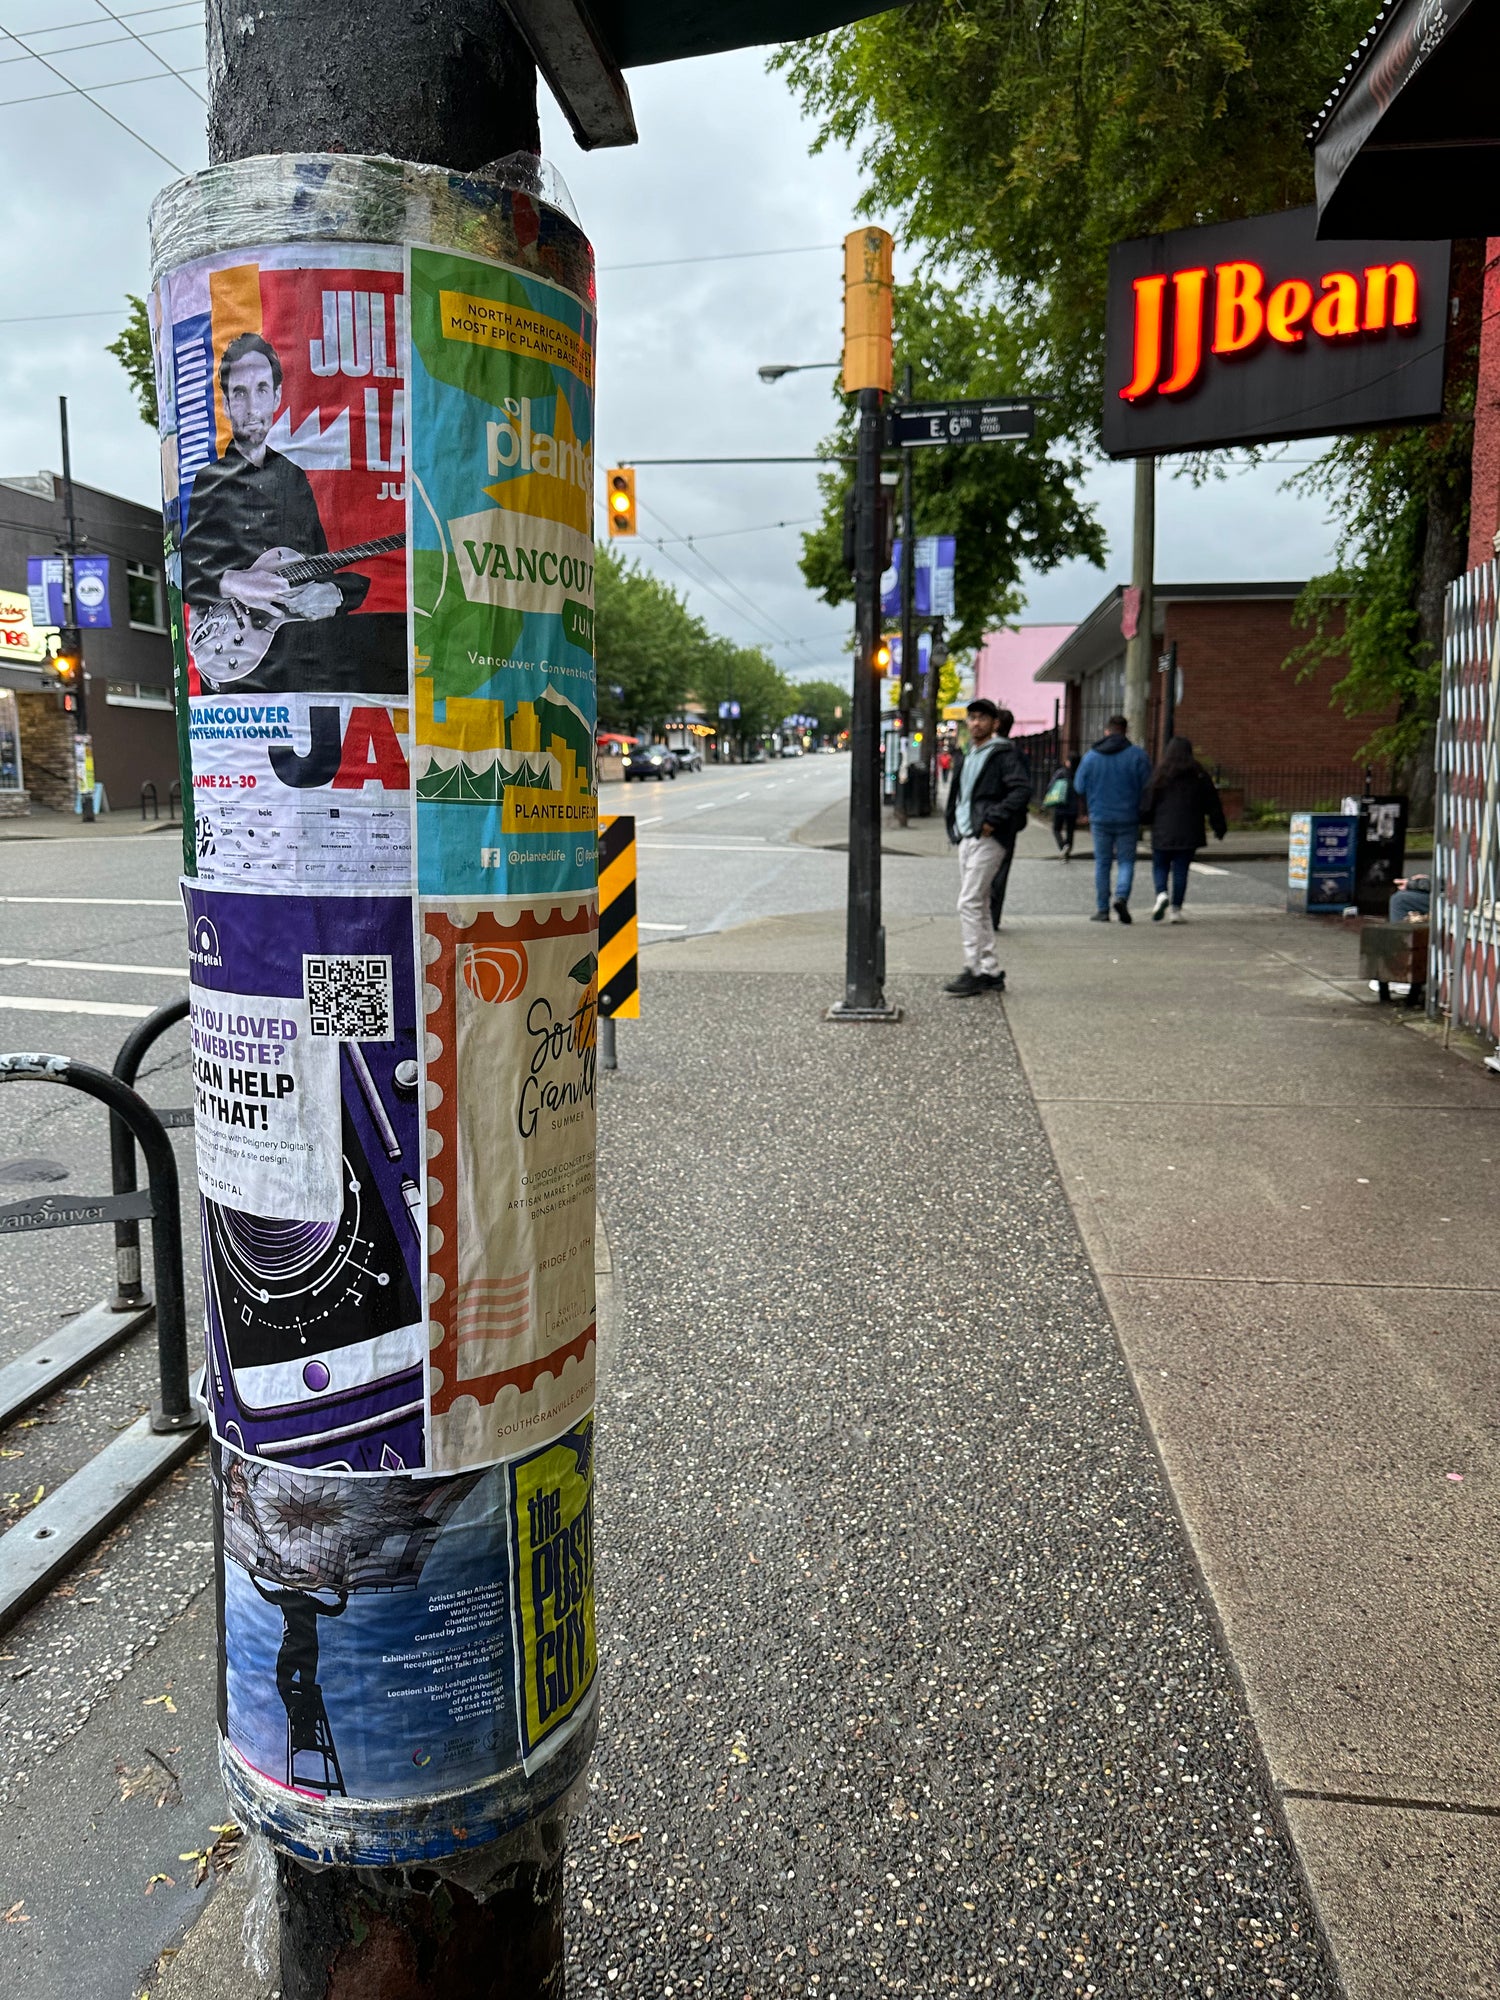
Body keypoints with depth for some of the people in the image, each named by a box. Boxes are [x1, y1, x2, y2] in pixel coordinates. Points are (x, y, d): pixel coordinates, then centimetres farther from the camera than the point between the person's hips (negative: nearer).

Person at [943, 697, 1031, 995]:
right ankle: (990, 971, 16)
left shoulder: (1004, 753, -7)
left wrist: (993, 819, -22)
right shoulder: (966, 756, 19)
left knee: (969, 903, -13)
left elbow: (1022, 789, -19)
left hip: (988, 839, -9)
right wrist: (954, 827, 13)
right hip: (966, 837, 9)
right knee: (978, 905, 10)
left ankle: (973, 971, -9)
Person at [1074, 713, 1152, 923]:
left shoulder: (1091, 757, 1)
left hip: (1100, 819, 1)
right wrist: (1137, 807, 11)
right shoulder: (1138, 755, -3)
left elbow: (1079, 788, 4)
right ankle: (1121, 896, -17)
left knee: (1102, 864, 8)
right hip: (1128, 819, -1)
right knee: (1126, 861, 7)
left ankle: (1102, 910, 9)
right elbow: (1147, 787, -5)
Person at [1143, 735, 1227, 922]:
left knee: (1160, 866, 10)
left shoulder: (1159, 774, -3)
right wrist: (1220, 828, 15)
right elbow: (1212, 803, 7)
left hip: (1163, 831, -1)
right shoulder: (1198, 775, 4)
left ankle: (1161, 894, -17)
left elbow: (1147, 803, -6)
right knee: (1181, 870, 5)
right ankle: (1176, 909, 5)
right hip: (1189, 833, 1)